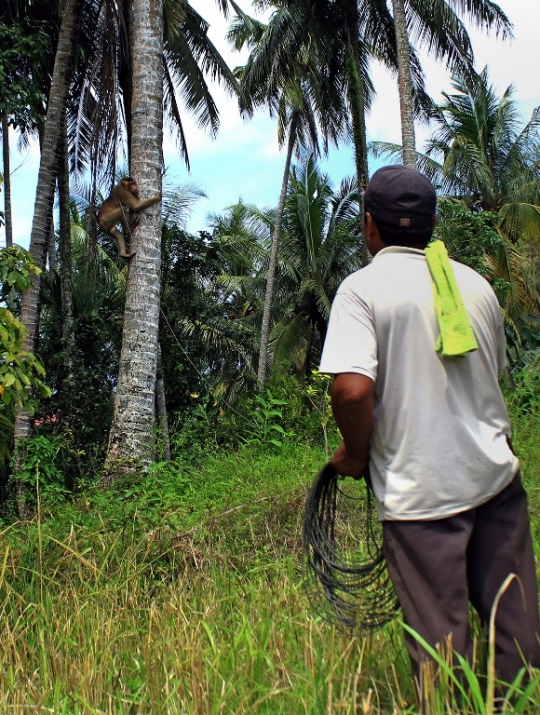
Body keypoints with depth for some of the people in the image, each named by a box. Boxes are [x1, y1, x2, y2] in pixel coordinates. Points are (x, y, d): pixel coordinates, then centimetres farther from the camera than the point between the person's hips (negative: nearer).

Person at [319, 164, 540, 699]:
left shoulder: (363, 288, -10)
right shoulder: (476, 284, 7)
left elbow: (352, 389, -23)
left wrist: (355, 453, -5)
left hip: (418, 490, -5)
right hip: (496, 475, 5)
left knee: (441, 645, 9)